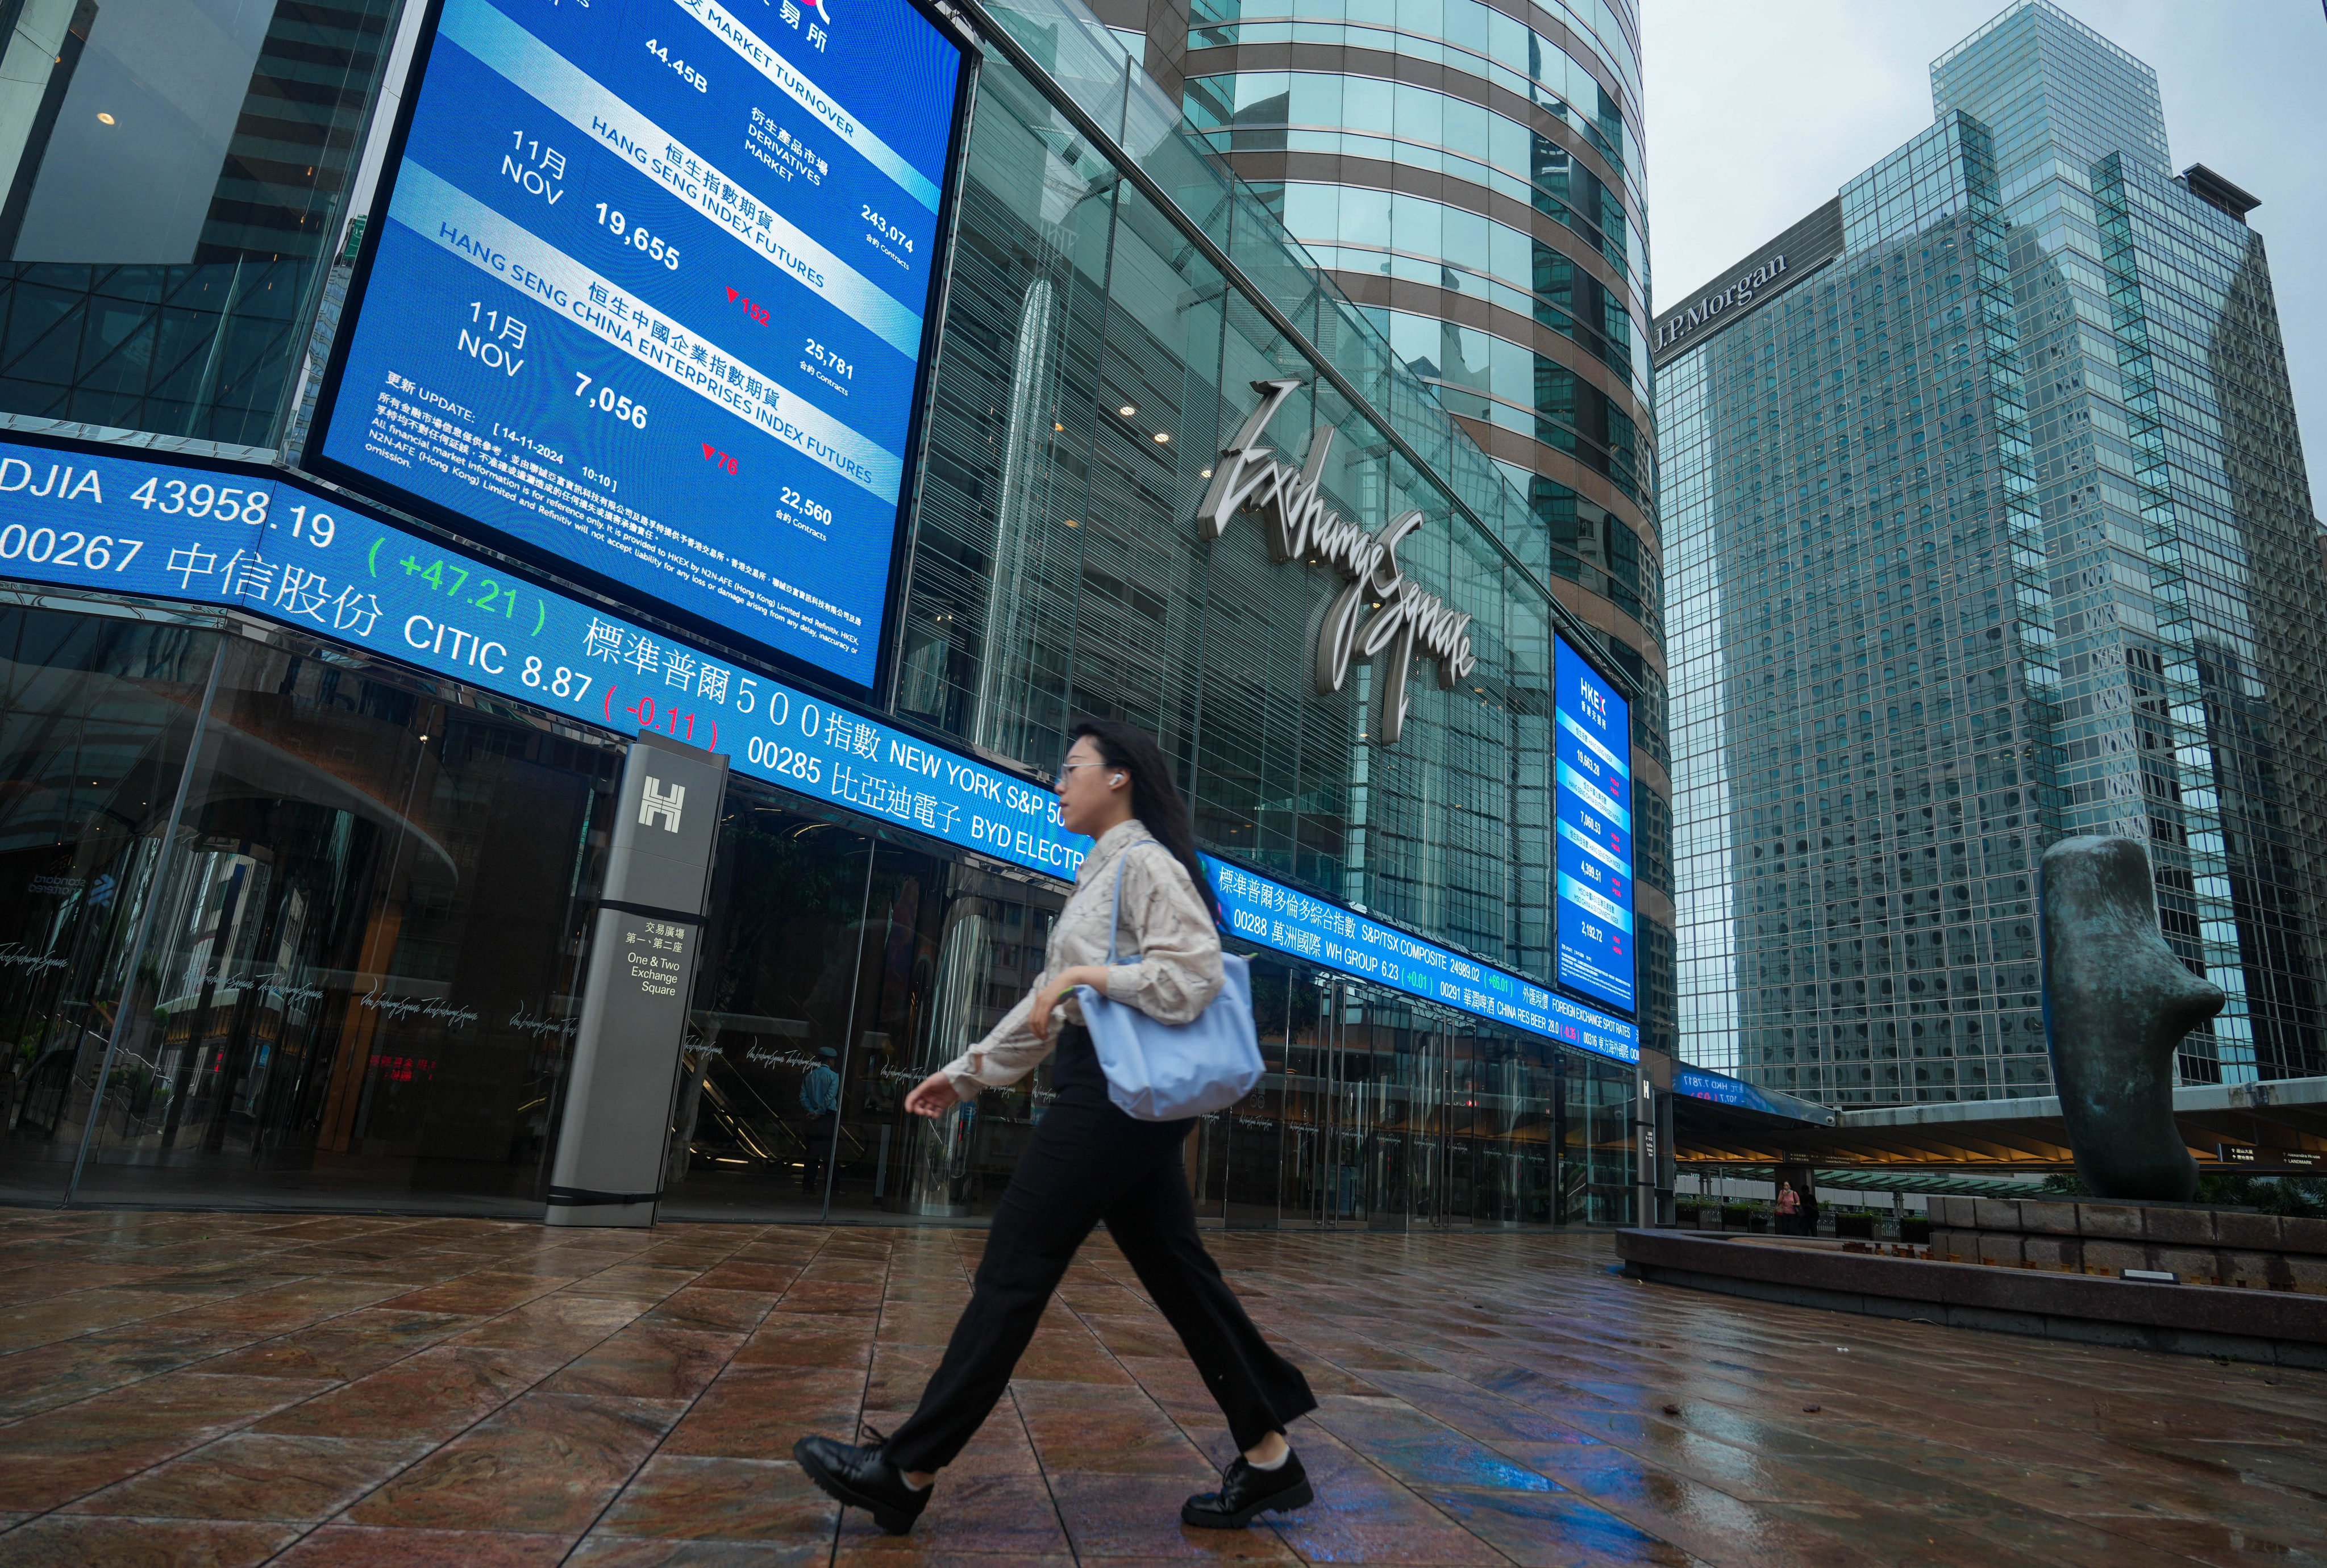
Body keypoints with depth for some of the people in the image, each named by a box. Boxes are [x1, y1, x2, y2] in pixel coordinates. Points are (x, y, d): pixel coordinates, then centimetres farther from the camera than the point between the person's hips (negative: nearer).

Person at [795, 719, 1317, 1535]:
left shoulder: (1145, 860, -9)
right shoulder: (1101, 875, 20)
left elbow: (1193, 977, -21)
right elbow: (1049, 1002, 21)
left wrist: (1087, 973, -20)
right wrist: (969, 1070, 20)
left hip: (1116, 1087, -10)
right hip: (1117, 1095, 10)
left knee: (1015, 1269, -4)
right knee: (1177, 1272, 10)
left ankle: (906, 1470, 6)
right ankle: (1269, 1455, 17)